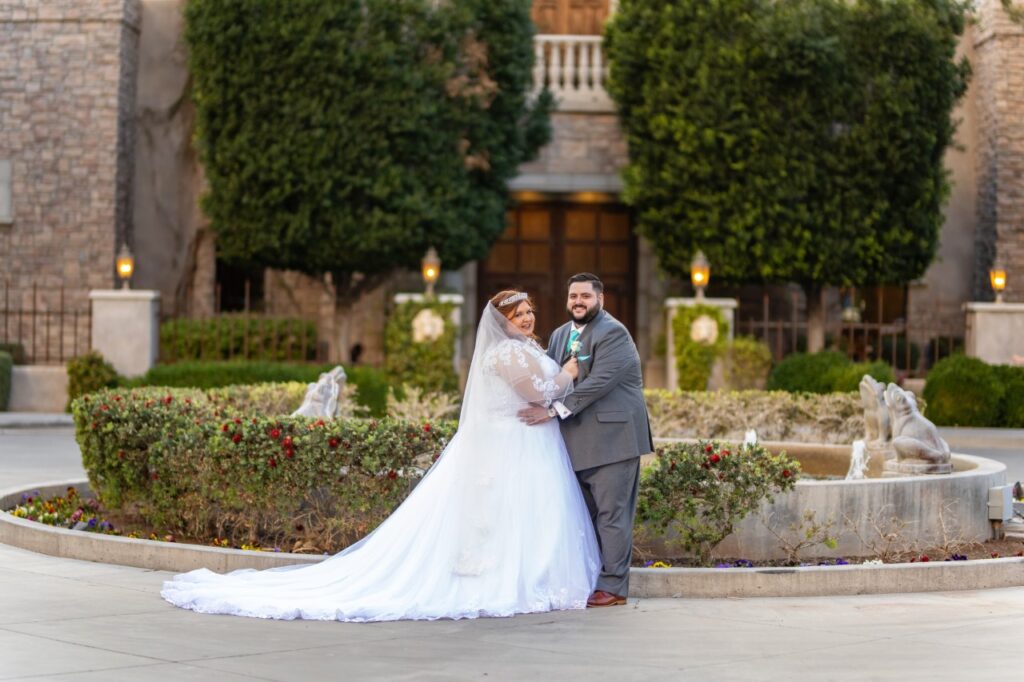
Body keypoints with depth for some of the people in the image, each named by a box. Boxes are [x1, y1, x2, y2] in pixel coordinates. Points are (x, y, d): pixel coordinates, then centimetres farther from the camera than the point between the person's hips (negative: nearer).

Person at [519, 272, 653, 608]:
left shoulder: (613, 334, -11)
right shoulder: (560, 335, 16)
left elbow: (598, 382, -21)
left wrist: (555, 410, -23)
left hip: (613, 438, -8)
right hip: (579, 442, 8)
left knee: (611, 514, -5)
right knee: (587, 515, 11)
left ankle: (613, 586, -2)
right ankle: (587, 580, 17)